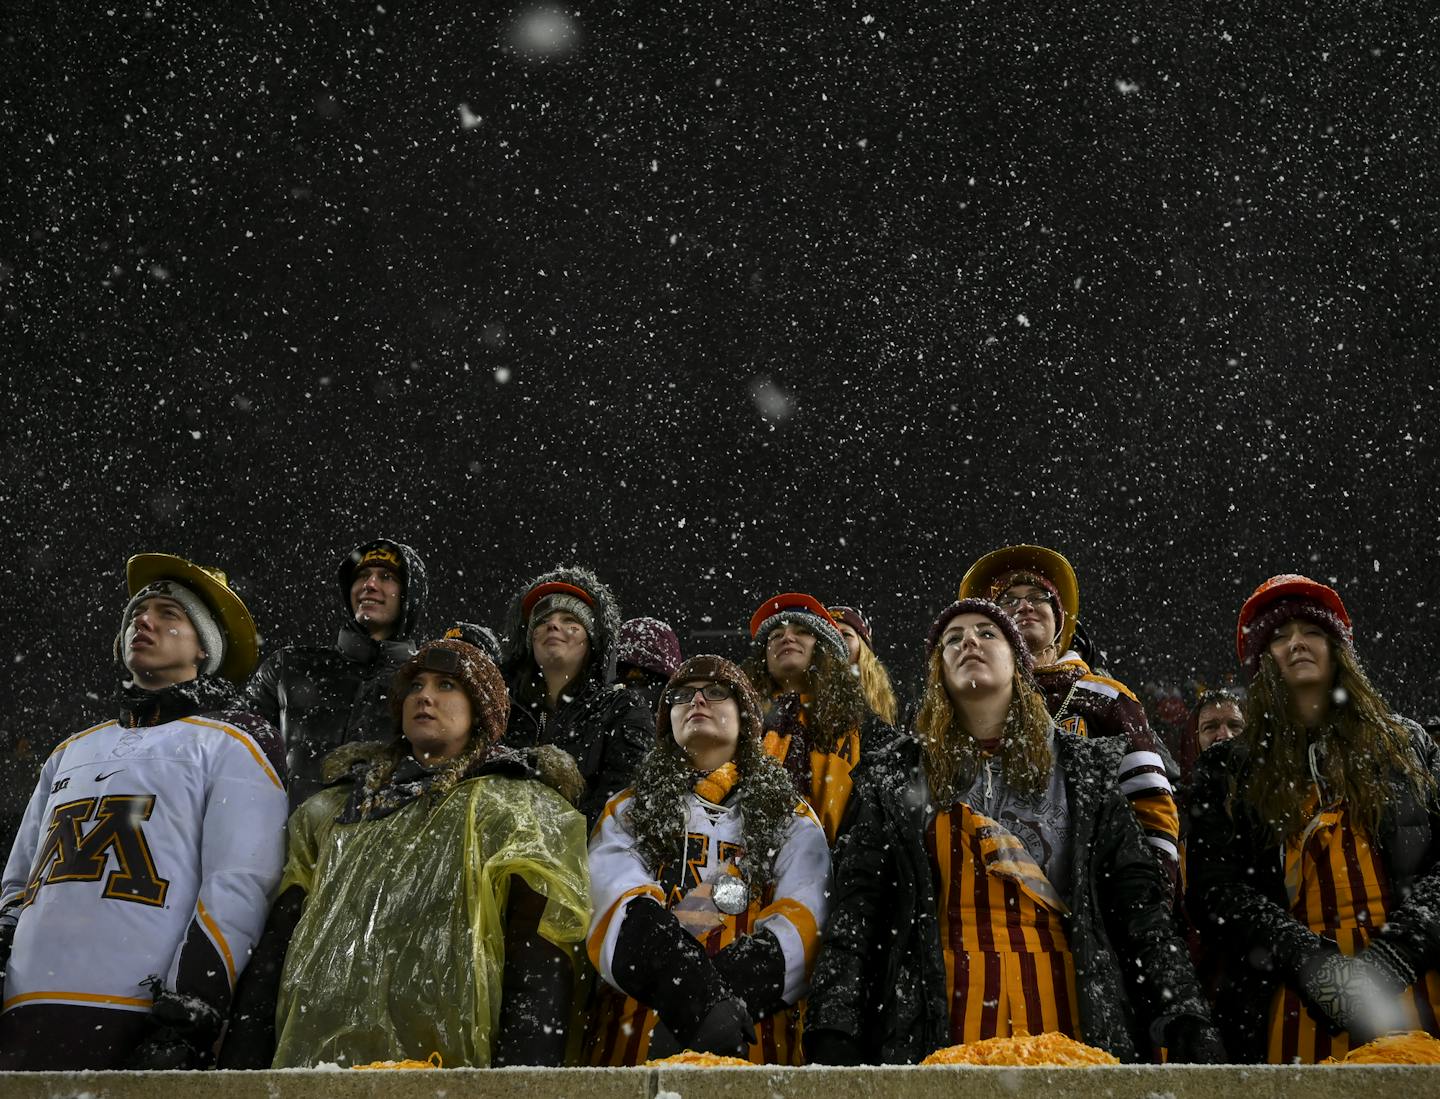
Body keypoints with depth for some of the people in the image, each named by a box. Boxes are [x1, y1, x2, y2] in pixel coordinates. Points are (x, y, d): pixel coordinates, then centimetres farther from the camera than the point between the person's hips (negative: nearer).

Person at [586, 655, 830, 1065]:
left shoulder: (793, 821, 21)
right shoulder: (626, 812, 22)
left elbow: (795, 928, 0)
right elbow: (633, 923, 1)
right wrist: (710, 1008, -22)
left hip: (759, 1038, -1)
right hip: (638, 1031, 2)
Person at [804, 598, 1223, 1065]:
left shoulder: (1082, 769, 12)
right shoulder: (899, 776, 10)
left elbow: (1140, 901, 6)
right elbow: (855, 911, 3)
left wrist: (1188, 1022, -5)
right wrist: (833, 1036, -7)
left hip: (1062, 1011, 1)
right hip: (942, 1019, 0)